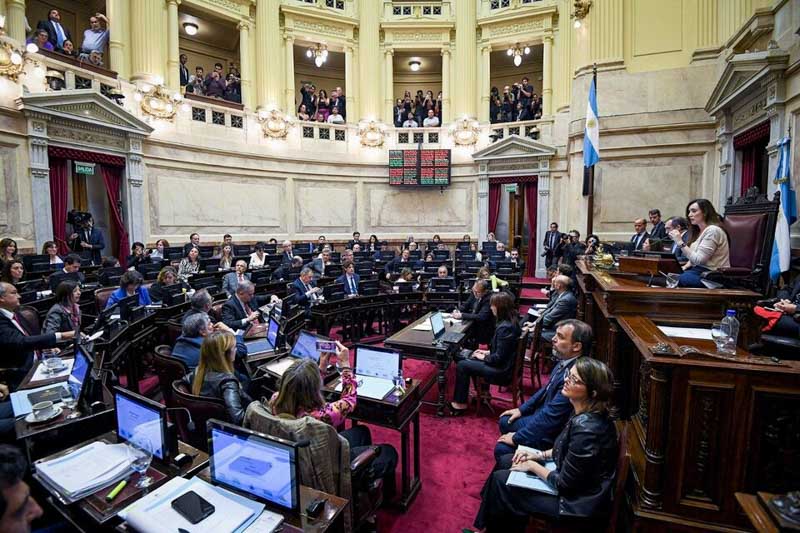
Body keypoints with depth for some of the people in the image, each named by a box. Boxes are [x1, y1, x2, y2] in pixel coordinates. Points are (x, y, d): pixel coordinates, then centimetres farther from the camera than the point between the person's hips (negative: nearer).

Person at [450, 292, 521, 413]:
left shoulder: (504, 328, -28)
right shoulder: (511, 321, 2)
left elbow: (499, 358, -24)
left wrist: (484, 357, -9)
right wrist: (488, 352, 9)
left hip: (502, 370, -10)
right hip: (506, 363, 10)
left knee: (462, 365, -5)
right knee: (471, 360, 22)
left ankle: (460, 403, 9)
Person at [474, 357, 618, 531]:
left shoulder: (586, 429, -33)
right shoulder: (589, 414, -6)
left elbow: (563, 484, -24)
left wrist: (533, 466, -10)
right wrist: (540, 455, 4)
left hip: (578, 502, -8)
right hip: (576, 484, 8)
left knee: (500, 480, -1)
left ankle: (489, 526, 28)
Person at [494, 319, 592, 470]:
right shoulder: (565, 361, -6)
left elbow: (551, 416, -29)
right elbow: (547, 389, 11)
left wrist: (517, 437, -18)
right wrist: (522, 409, 12)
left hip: (552, 434, -9)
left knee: (502, 448, -10)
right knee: (505, 422, 17)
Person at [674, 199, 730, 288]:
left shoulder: (713, 230, -14)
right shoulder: (698, 230, 14)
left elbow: (698, 260, -20)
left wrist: (680, 242, -23)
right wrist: (684, 267, -2)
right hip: (699, 269, 8)